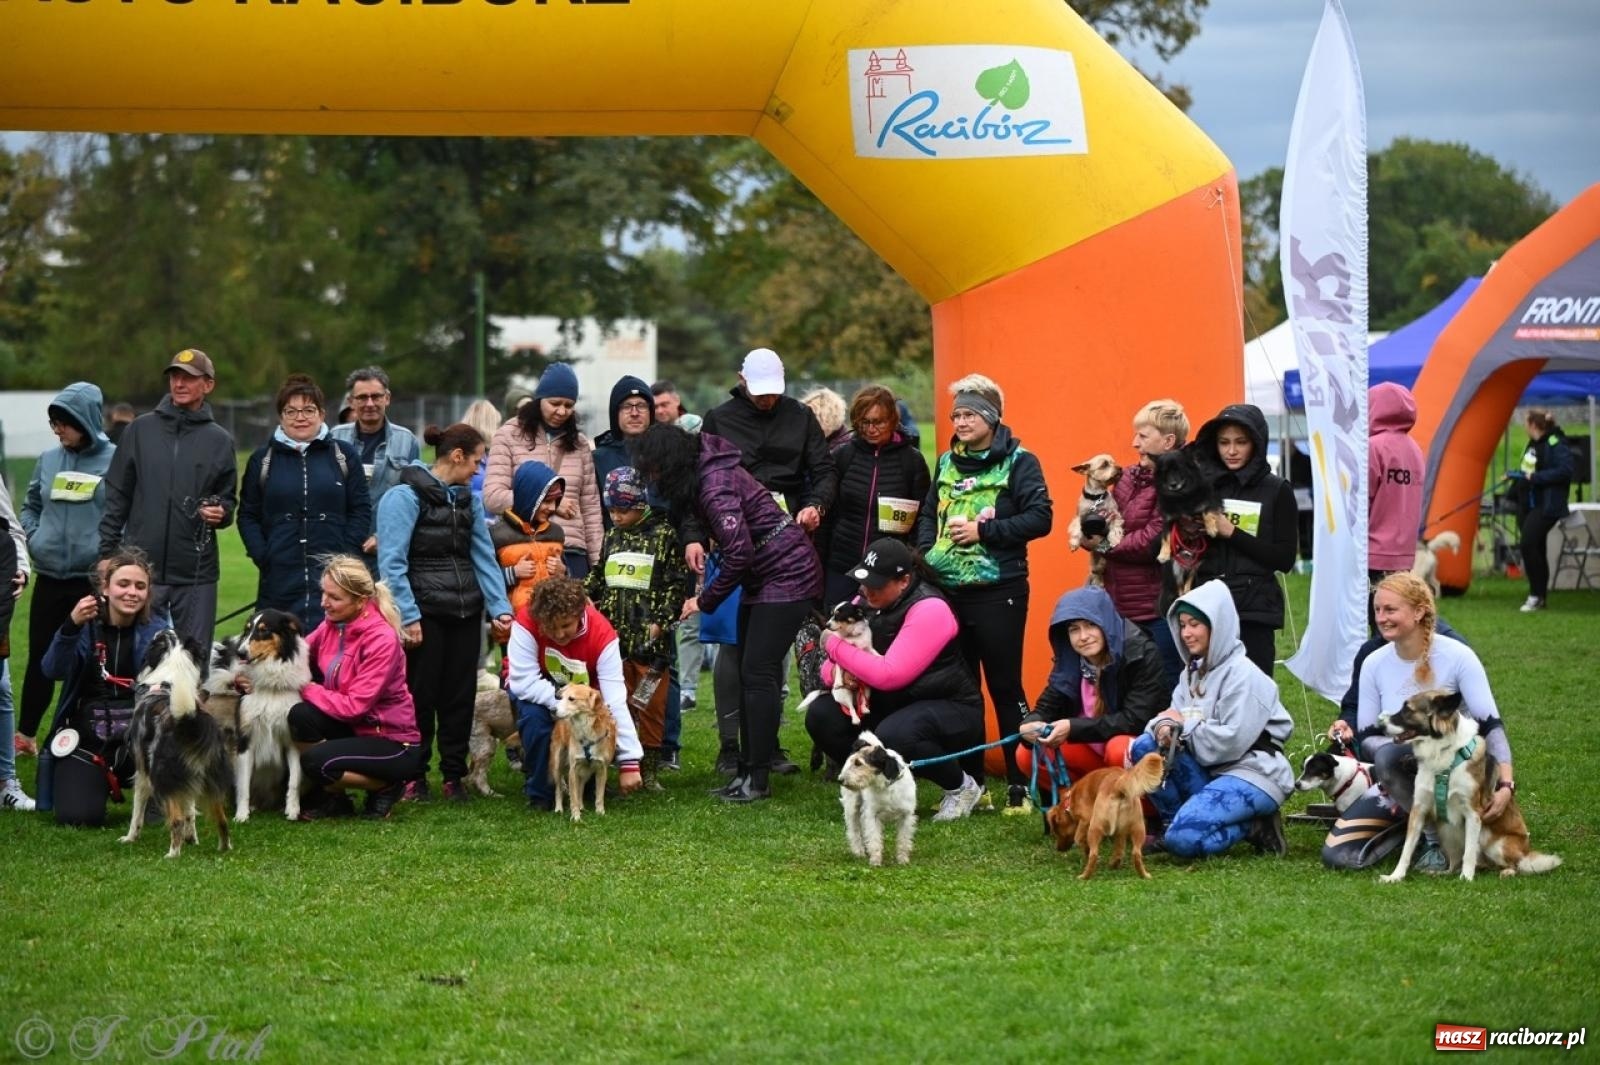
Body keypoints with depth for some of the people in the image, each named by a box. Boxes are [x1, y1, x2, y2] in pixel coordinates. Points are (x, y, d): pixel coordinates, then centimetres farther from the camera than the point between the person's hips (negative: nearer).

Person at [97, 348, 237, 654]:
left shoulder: (219, 440, 7)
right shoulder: (141, 430, 6)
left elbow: (228, 499, 14)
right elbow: (116, 497, 7)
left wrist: (222, 513, -9)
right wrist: (108, 552, 2)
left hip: (196, 573, 0)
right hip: (141, 568, 0)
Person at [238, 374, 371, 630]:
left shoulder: (344, 455, 8)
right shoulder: (262, 459, 10)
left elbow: (361, 510, 7)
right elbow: (247, 515, 11)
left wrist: (346, 557, -3)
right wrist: (262, 557, -3)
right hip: (280, 578, 1)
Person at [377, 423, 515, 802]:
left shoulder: (467, 499, 13)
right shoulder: (406, 497, -10)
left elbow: (484, 556, 11)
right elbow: (392, 563, -14)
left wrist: (500, 608, 0)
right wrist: (407, 617, -18)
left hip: (464, 613, 7)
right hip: (424, 612, -6)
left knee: (461, 695, 8)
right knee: (421, 696, 0)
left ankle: (454, 775, 17)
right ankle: (414, 776, 11)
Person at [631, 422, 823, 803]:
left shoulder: (715, 484, -22)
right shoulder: (706, 470, 7)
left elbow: (740, 551, -25)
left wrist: (706, 600, -16)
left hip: (786, 574, -10)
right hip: (762, 578, 10)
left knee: (757, 671, -12)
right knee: (747, 670, 9)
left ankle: (757, 778, -9)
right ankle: (748, 770, 13)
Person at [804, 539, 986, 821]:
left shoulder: (929, 609, -23)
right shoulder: (867, 603, 0)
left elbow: (889, 675, -31)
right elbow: (830, 669, 3)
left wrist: (835, 646, -22)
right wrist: (836, 672, -24)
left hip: (951, 709, -7)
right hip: (892, 705, 7)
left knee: (893, 735, -37)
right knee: (821, 716, -11)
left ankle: (962, 787, -10)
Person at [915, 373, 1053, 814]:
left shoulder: (1018, 461, -5)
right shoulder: (948, 462, 15)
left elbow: (1040, 517, -13)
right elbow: (928, 514, 21)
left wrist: (982, 531, -16)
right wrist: (927, 551, 3)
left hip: (998, 591, -6)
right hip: (948, 590, 6)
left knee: (1005, 687, -4)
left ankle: (1020, 786, 1)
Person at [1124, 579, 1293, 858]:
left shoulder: (1242, 675, -13)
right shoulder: (1194, 670, 13)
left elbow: (1232, 742, -21)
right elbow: (1176, 716, 10)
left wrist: (1184, 723, -10)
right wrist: (1165, 724, -15)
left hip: (1253, 775, -8)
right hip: (1210, 771, 8)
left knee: (1184, 839, -27)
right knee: (1144, 747, -9)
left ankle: (1254, 825, -4)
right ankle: (1178, 821, -2)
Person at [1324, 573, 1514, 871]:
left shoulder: (1457, 657, -12)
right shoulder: (1374, 664, 1)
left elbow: (1491, 725, -16)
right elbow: (1368, 738, 5)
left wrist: (1506, 785, -28)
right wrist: (1349, 734, -20)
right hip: (1397, 781, 5)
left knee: (1389, 755, -38)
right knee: (1336, 855, -14)